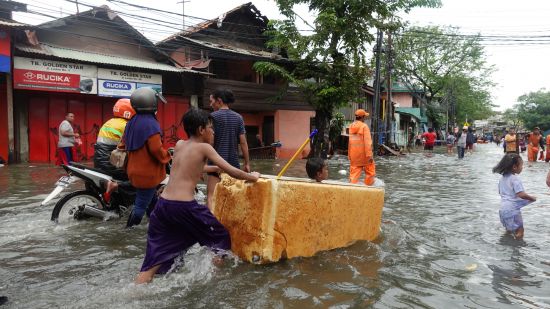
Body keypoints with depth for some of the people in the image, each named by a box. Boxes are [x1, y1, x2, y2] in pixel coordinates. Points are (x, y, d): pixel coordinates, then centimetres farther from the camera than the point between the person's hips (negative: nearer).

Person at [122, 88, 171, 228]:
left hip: (135, 170, 10)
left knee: (150, 197, 22)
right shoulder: (151, 123, -19)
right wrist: (167, 156, -8)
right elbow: (156, 149, -25)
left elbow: (123, 145, 15)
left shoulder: (132, 122, 9)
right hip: (148, 173, -9)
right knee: (141, 204, 0)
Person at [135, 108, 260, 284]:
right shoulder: (204, 147, 1)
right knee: (221, 238, 15)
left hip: (163, 204, 7)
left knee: (155, 258, 10)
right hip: (184, 206, -6)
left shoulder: (179, 145, 18)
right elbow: (231, 172, -2)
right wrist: (251, 176, 16)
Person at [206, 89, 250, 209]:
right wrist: (247, 163, 9)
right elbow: (243, 142, 4)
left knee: (211, 197, -4)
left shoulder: (213, 116, -5)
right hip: (234, 162, 5)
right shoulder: (238, 118, 6)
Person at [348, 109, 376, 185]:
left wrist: (349, 154, 14)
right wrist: (369, 155, -17)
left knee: (354, 173, 7)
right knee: (370, 171, 14)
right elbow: (367, 142, -17)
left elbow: (348, 141, 8)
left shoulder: (351, 127, 5)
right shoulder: (364, 126, -11)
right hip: (363, 153, -5)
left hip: (354, 154, 5)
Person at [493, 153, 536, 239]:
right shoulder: (515, 179, -16)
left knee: (509, 229, 27)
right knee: (519, 233, -1)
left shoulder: (502, 178, 8)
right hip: (513, 209, -8)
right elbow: (521, 195, -23)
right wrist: (532, 198, -8)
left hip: (503, 208, 8)